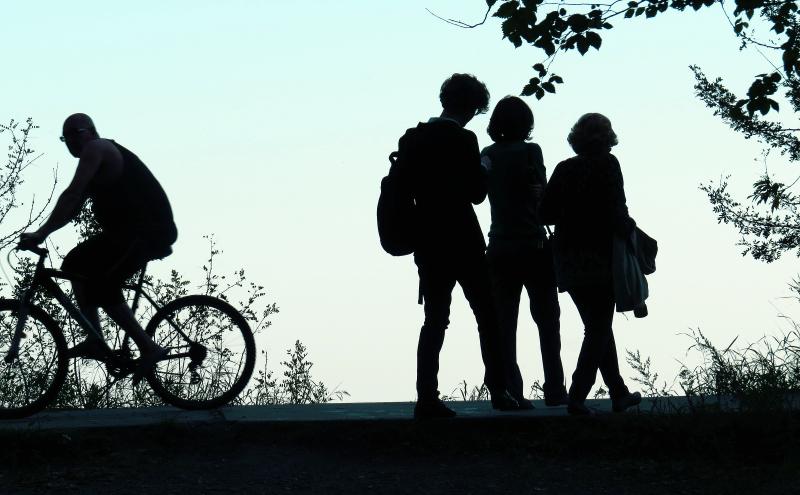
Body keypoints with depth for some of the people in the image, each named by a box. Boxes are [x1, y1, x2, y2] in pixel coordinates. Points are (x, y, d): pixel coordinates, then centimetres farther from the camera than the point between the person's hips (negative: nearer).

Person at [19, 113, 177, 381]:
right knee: (76, 264, 13)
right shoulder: (100, 157, 22)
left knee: (102, 287, -15)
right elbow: (74, 206, 20)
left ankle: (148, 347, -13)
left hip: (148, 231, -10)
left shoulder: (96, 149, -9)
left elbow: (71, 195, -19)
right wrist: (41, 233, 9)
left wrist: (42, 233, -22)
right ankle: (95, 341, 7)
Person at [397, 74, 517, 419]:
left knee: (434, 319, 6)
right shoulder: (463, 140, -12)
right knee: (487, 315, 8)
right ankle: (498, 390, 8)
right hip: (462, 241, -5)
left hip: (427, 244, 5)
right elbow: (476, 193, -11)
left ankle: (427, 397, -3)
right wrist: (484, 172, 6)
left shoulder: (411, 138, 6)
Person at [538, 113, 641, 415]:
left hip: (568, 262, 5)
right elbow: (616, 212, -18)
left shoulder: (564, 169, 5)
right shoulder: (607, 165, -10)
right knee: (599, 329, 3)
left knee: (597, 326, 17)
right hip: (600, 259, -5)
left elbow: (544, 213, 3)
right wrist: (628, 227, 1)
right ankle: (577, 396, -9)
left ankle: (619, 393, 25)